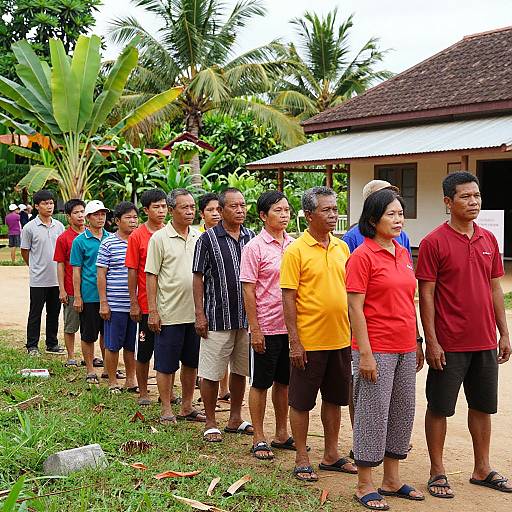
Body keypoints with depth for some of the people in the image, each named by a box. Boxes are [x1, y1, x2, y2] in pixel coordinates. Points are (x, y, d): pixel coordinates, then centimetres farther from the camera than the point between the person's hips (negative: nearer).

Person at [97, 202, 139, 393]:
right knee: (112, 345, 5)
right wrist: (103, 303, -7)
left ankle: (131, 380, 24)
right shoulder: (108, 244, -3)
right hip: (115, 304, -3)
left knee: (132, 345, 12)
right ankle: (112, 382, 17)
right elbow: (101, 274, -3)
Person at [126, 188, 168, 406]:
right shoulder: (137, 236, -4)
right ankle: (143, 392, 20)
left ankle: (169, 392, 22)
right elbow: (132, 272, -4)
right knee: (144, 351, 7)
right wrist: (134, 303, -7)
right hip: (147, 304, -3)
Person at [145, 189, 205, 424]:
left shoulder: (199, 237, 7)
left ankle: (187, 407, 26)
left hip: (195, 312, 5)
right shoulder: (160, 238, -6)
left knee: (191, 363, 13)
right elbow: (151, 276, -6)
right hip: (169, 314, -5)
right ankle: (166, 411, 15)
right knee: (166, 365, 4)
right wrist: (153, 311, -10)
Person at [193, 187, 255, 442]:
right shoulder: (208, 238, -6)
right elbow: (198, 278, -4)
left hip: (246, 317, 5)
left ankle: (235, 419, 27)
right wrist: (200, 314, -9)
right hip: (217, 318, -4)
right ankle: (211, 423, 15)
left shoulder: (251, 237, 6)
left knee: (240, 371, 14)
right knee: (211, 373, 2)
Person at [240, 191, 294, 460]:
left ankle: (281, 435, 26)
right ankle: (259, 439, 15)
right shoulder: (255, 247, -9)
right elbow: (248, 291, -10)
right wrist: (255, 329, -13)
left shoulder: (293, 244, 7)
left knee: (284, 381, 14)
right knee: (260, 384, 5)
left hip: (292, 324, 5)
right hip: (267, 326, -5)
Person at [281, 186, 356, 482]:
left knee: (334, 399, 15)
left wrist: (353, 331, 12)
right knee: (301, 402, 5)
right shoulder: (296, 251, -9)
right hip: (309, 342, -6)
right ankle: (302, 460, 17)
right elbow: (288, 298, -11)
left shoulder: (342, 247, 8)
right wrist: (295, 341, -14)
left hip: (340, 339, 6)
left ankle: (331, 455, 28)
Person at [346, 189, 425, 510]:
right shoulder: (363, 255, -11)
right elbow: (355, 307, -14)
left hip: (405, 349, 8)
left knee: (403, 413, 13)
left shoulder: (403, 253, 11)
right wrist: (365, 353, -17)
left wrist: (417, 343, 16)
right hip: (377, 349, -7)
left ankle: (392, 480, 27)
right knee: (373, 414, 1)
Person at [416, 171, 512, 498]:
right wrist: (431, 341, -13)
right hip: (449, 344, -6)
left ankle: (482, 469, 29)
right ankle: (437, 472, 18)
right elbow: (426, 295, -10)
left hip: (485, 342, 6)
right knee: (439, 408, 5)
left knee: (483, 406, 15)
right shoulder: (434, 242, -10)